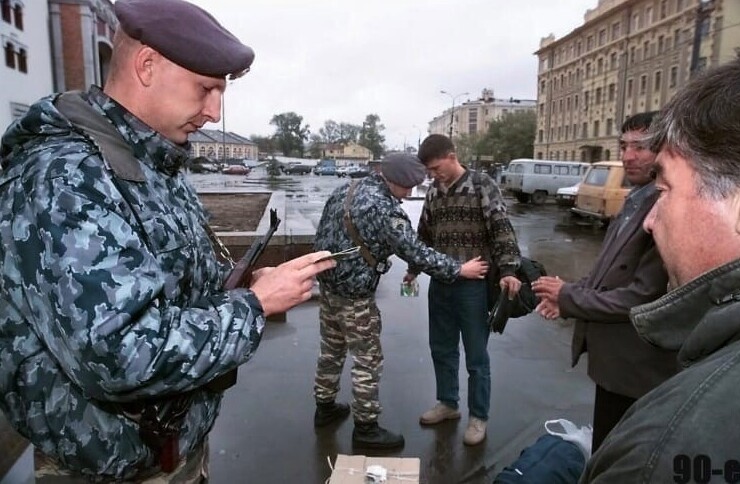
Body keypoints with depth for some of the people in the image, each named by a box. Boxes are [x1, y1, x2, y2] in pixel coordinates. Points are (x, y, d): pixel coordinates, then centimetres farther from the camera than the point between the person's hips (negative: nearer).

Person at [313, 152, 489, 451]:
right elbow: (416, 253, -19)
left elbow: (321, 234, 12)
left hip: (328, 283, 9)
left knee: (331, 349, 22)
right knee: (368, 360, 5)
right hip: (354, 293, -9)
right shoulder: (385, 209, -21)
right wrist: (459, 270, -10)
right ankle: (365, 428, 17)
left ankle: (325, 407, 38)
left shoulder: (344, 190, 6)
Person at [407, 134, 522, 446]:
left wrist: (508, 270, -24)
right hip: (439, 284, 6)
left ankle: (478, 417, 22)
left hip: (473, 285, -5)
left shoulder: (483, 186, -6)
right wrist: (414, 269, 17)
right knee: (441, 348, 16)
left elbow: (501, 229, -13)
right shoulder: (433, 193, 9)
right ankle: (447, 403, 35)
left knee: (476, 355, 6)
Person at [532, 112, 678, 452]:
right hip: (615, 357, 9)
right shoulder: (635, 201, 8)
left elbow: (642, 295, -25)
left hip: (636, 366, -9)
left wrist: (568, 296, -15)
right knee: (607, 455, 26)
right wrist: (568, 297, -2)